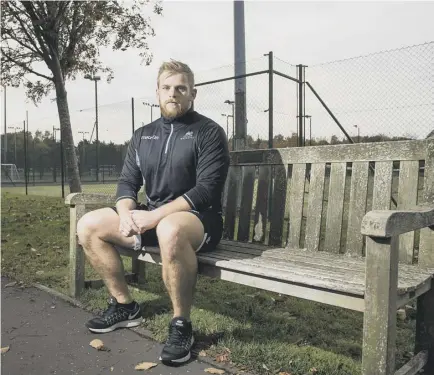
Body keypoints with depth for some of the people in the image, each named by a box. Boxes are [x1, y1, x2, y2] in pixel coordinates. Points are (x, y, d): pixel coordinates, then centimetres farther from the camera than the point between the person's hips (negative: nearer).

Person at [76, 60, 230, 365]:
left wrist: (155, 215, -25)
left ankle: (182, 324, -19)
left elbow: (207, 190, -17)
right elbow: (128, 182, 10)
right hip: (153, 218, 7)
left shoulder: (209, 132, -7)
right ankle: (124, 305, 8)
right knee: (88, 225, -5)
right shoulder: (143, 135, 12)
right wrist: (126, 213, -13)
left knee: (170, 230, -40)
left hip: (200, 218, -6)